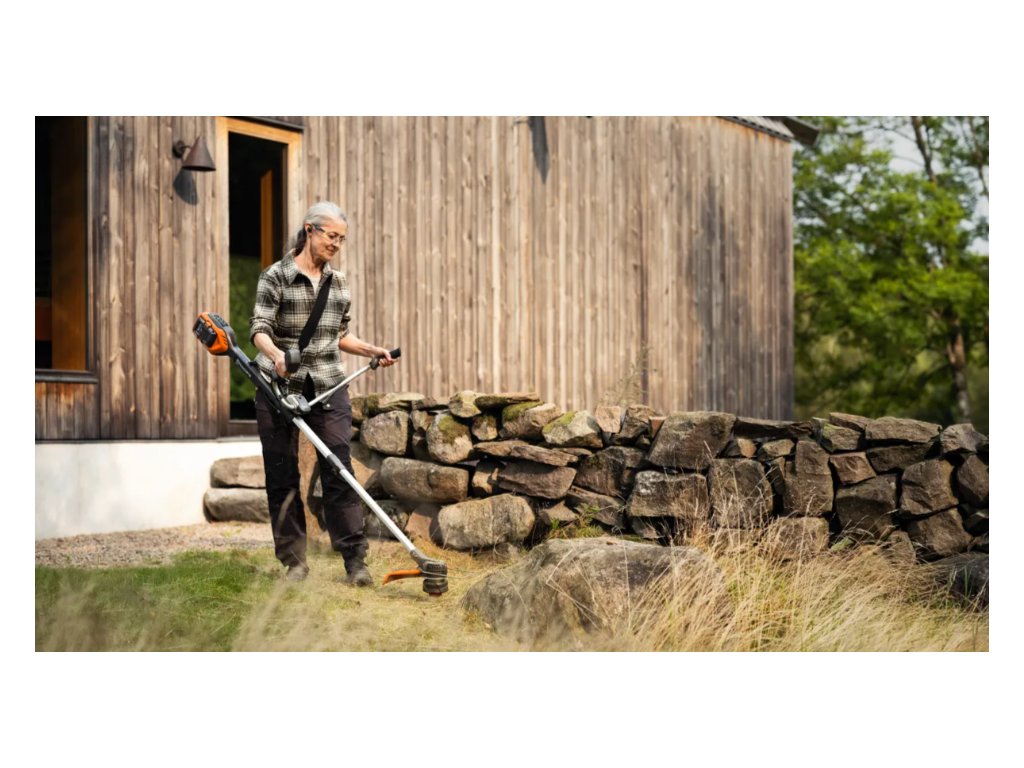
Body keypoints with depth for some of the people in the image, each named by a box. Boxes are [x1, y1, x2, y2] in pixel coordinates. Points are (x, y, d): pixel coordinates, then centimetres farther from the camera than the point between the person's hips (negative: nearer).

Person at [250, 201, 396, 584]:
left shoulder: (339, 282, 12)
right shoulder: (275, 277, -3)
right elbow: (260, 328, -14)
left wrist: (371, 350, 6)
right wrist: (275, 353, -34)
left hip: (328, 388, 3)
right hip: (280, 387, -3)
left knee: (338, 471, -5)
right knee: (282, 476, 2)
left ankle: (355, 559, -3)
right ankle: (294, 561, 10)